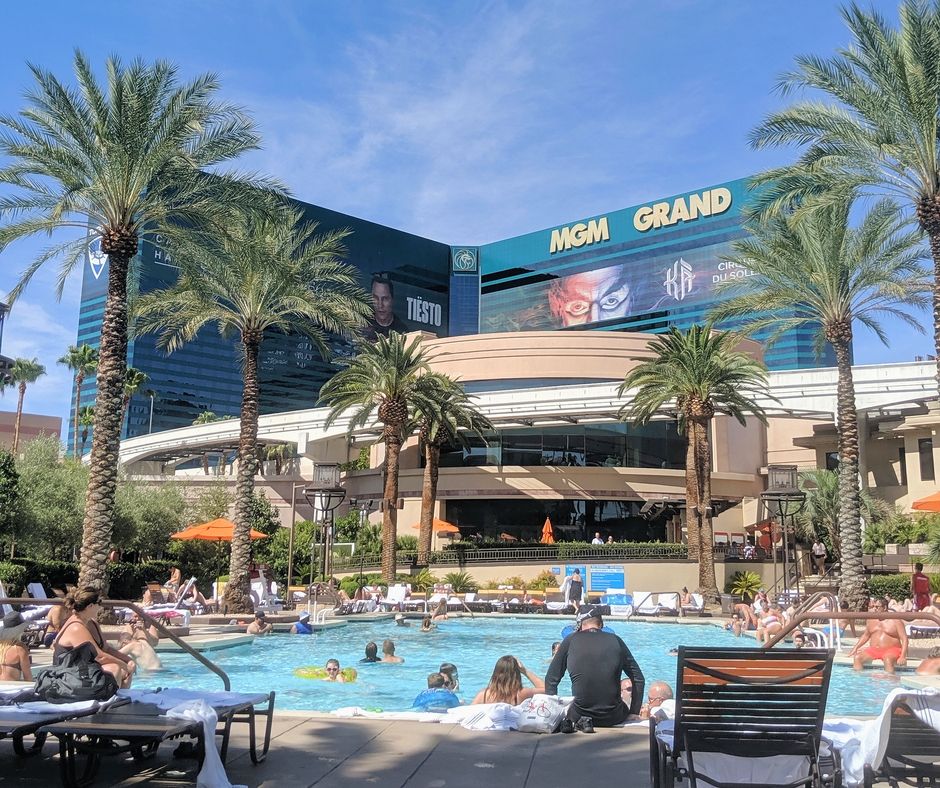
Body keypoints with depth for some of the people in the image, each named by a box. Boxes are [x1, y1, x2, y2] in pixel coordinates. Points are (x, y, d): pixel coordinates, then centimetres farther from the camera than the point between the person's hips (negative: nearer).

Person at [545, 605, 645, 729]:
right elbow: (639, 679, 8)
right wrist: (634, 713, 16)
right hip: (612, 717, 0)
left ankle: (580, 722, 1)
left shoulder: (570, 641, 2)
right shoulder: (615, 641, 5)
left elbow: (551, 679, 5)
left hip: (579, 713, 0)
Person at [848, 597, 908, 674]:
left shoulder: (896, 621, -2)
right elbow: (866, 635, 27)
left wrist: (903, 657, -20)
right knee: (857, 657, -21)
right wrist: (855, 648, 16)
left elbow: (904, 639, -7)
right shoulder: (871, 620, 14)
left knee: (888, 660, -39)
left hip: (891, 650, -5)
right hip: (873, 650, 5)